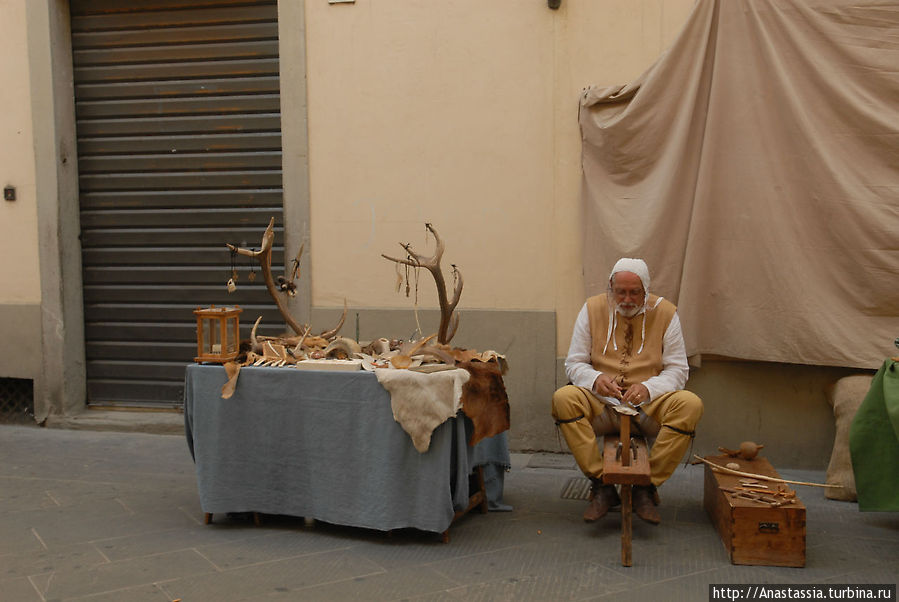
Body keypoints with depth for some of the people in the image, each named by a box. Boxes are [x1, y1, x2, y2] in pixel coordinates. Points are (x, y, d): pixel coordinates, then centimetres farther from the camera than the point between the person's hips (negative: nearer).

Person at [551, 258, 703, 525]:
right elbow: (574, 363, 4)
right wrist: (595, 379, -19)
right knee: (563, 398, -29)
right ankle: (601, 485, -21)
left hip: (649, 406, 0)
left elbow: (678, 370, 2)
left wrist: (648, 388, -19)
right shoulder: (592, 309, 2)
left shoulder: (665, 312, 1)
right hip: (601, 404, 0)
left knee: (690, 404, -29)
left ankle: (646, 488, -18)